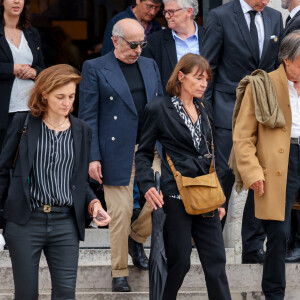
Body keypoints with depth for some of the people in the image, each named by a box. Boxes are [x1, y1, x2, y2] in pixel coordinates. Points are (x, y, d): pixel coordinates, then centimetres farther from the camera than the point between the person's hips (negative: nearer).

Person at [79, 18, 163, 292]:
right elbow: (88, 116, -3)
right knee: (120, 212, -2)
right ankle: (119, 273, 10)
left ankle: (136, 238, 20)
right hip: (117, 152, -4)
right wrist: (92, 157, -9)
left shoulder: (150, 65, 14)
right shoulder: (95, 69, -1)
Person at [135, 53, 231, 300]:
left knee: (216, 261, 1)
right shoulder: (159, 109, -3)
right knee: (179, 261, -1)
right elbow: (144, 153, 0)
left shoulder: (204, 109, 14)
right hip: (175, 196, -6)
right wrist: (148, 186, -16)